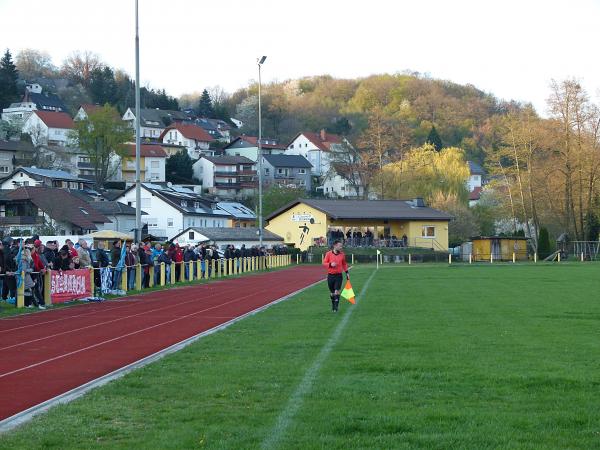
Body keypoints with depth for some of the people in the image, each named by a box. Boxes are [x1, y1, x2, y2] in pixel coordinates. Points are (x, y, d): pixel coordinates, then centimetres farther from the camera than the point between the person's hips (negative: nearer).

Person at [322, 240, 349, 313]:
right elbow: (324, 263, -2)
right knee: (332, 292, 9)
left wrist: (347, 272, 11)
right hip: (330, 276, 0)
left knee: (337, 291, -11)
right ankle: (333, 305, 28)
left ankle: (336, 307, -9)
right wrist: (330, 264, -20)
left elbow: (344, 264, 16)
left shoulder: (342, 254, 4)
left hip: (339, 276, 0)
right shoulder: (328, 254, -4)